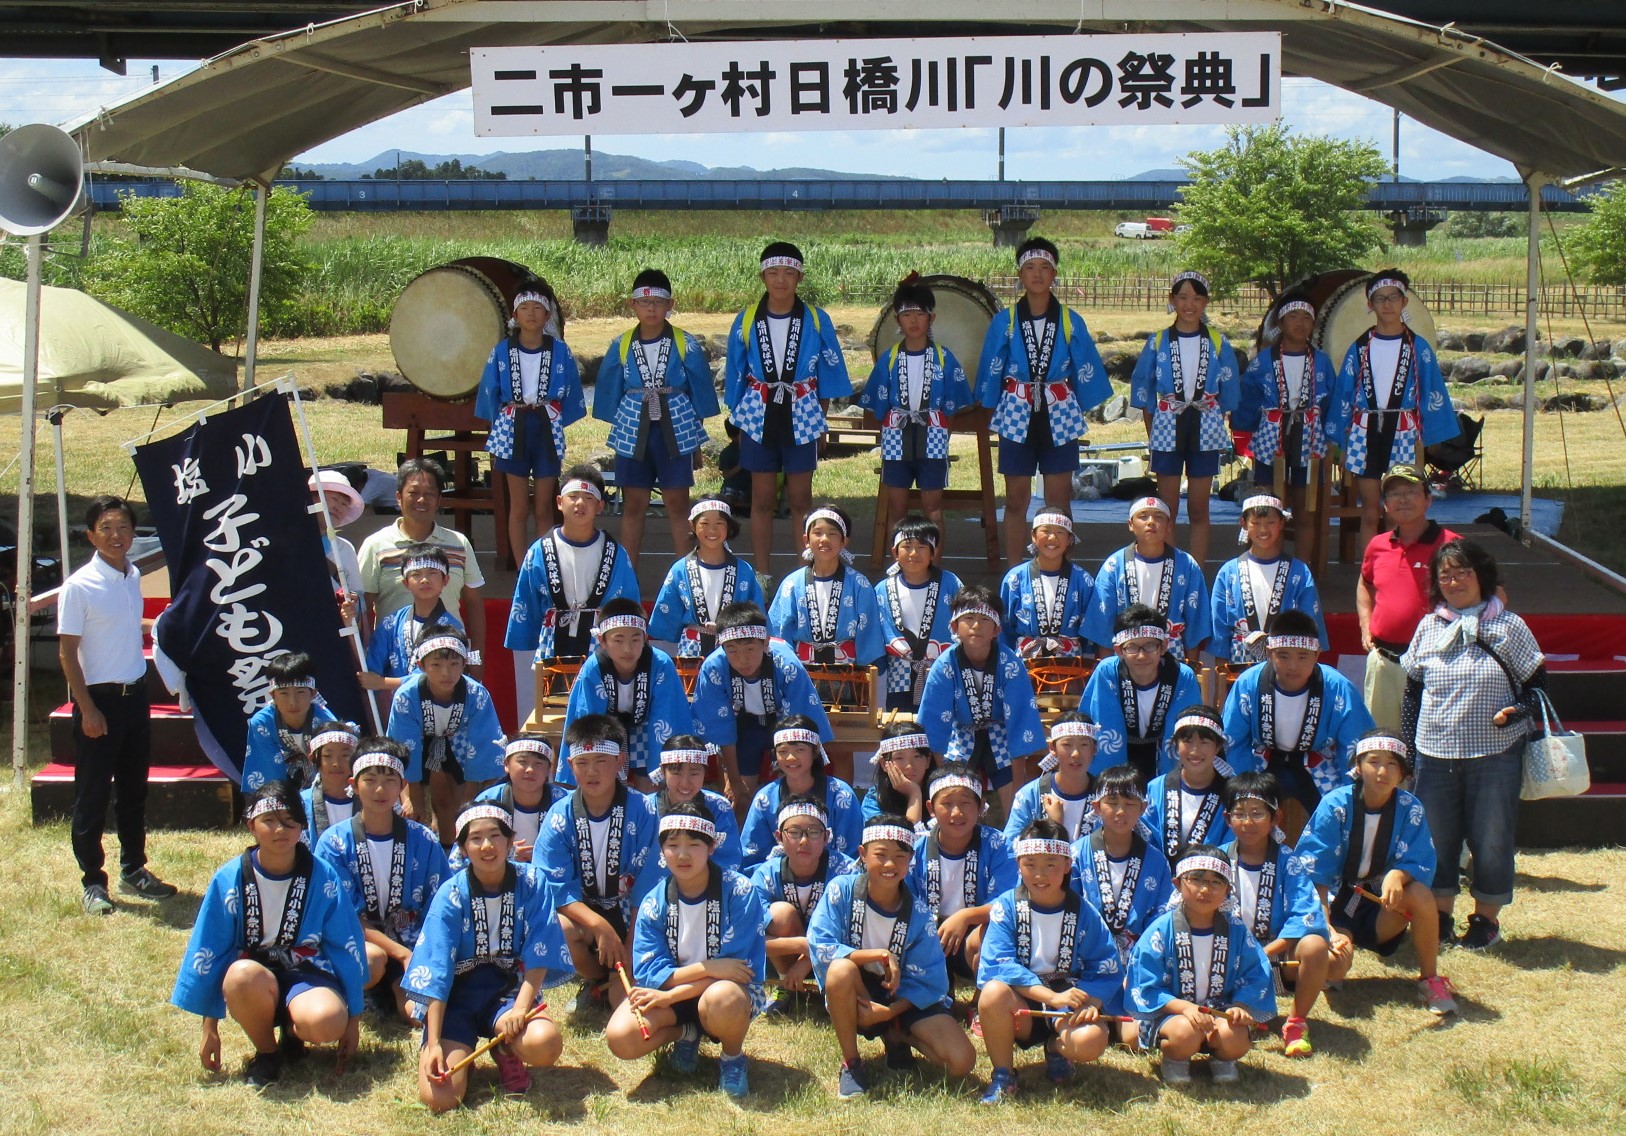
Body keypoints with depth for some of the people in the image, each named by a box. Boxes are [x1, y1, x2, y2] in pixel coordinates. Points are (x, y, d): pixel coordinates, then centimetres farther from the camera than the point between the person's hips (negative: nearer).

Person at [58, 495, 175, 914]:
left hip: (135, 695, 7)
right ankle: (92, 882, 9)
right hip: (99, 699, -7)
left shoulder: (133, 576, 6)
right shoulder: (80, 586, -14)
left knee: (134, 790, 15)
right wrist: (87, 709, -16)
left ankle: (133, 870, 28)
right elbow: (67, 651, -13)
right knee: (93, 797, 1)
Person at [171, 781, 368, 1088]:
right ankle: (266, 1051, -6)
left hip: (308, 977, 0)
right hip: (253, 983, 0)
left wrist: (353, 1019, 1)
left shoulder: (321, 878, -5)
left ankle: (293, 1032, 5)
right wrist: (210, 1027, 1)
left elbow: (347, 948, 1)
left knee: (327, 1022, -36)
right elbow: (207, 953, 1)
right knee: (244, 975, -38)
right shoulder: (229, 879, -5)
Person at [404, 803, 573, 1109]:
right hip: (458, 994, -1)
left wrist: (520, 1007, -25)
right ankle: (461, 1050, 14)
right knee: (439, 1098, -22)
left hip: (510, 989, 1)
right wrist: (434, 1043, -21)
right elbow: (435, 971, -13)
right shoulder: (451, 895, -9)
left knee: (544, 1042, -34)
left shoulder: (531, 883, -6)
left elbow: (539, 954, -9)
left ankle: (506, 1049, 4)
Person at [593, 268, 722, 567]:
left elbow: (701, 391, 4)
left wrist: (696, 433, 3)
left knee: (677, 505, 3)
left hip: (675, 431, -1)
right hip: (632, 431, 2)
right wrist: (617, 428, 7)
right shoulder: (621, 347, 2)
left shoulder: (686, 345, -2)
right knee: (633, 505, 7)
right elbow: (608, 392, 10)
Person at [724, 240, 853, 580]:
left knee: (801, 499, 5)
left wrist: (820, 420, 5)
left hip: (802, 418, -1)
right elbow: (735, 375, 8)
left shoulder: (816, 320, -3)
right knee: (762, 499, 6)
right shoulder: (746, 321, -1)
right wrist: (739, 421, 9)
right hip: (758, 415, 1)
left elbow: (829, 373, 5)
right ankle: (762, 576, 13)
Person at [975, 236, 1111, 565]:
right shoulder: (1005, 321, 0)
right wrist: (994, 412, 3)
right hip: (1016, 415, 0)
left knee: (1058, 501, 2)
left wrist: (1080, 412, 5)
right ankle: (1013, 572, 9)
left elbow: (1086, 370, 7)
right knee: (1016, 500, 4)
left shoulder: (1070, 322, 2)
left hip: (1060, 416, 0)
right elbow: (990, 371, 5)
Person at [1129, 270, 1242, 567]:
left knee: (1199, 510, 5)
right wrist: (1151, 433, 0)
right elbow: (1142, 388, 5)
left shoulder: (1218, 344, 3)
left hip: (1206, 431, 1)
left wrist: (1215, 425, 2)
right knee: (1167, 510, 3)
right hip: (1167, 428, 0)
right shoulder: (1158, 342, 2)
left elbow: (1229, 392, 9)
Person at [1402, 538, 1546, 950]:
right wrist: (1407, 747, 9)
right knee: (1435, 838, 9)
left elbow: (1537, 684, 2)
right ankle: (1440, 917, 24)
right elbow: (1412, 690, 13)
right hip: (1434, 756, 3)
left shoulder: (1508, 626, -3)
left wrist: (1518, 712, -18)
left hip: (1495, 755, -3)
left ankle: (1487, 918, 21)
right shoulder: (1428, 627, 5)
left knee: (1491, 838, 5)